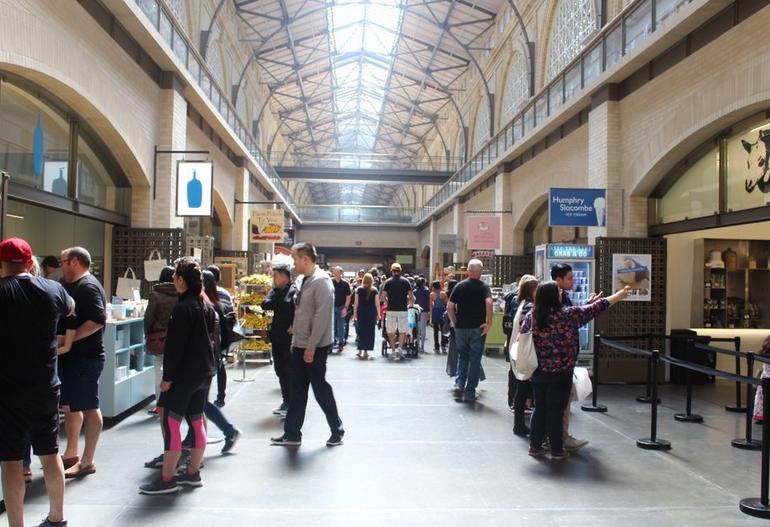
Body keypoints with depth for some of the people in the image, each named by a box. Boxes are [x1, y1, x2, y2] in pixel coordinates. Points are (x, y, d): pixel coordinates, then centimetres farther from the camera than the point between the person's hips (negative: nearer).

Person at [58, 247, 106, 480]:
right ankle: (71, 454, 29)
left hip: (85, 358, -10)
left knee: (89, 408, -1)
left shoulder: (88, 286, -16)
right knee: (70, 406, 17)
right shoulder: (74, 286, 15)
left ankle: (87, 462, 7)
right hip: (72, 356, 10)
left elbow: (98, 320, -27)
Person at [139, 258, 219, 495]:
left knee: (171, 422, -2)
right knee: (197, 422, 14)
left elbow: (174, 346, -17)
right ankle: (193, 473, 22)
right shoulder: (208, 306, 10)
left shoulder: (183, 308, -16)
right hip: (205, 372, 9)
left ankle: (167, 479, 1)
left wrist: (168, 377, -12)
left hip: (185, 374, -9)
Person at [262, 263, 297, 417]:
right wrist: (280, 305, -11)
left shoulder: (294, 290, -12)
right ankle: (286, 401, 27)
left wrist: (294, 326, -20)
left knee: (289, 371, -1)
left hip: (290, 337, -8)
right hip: (277, 337, 8)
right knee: (280, 370, 14)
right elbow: (265, 304, -2)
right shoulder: (275, 290, 12)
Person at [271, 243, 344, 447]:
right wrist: (295, 341, 15)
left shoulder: (321, 281, -17)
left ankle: (337, 430, 20)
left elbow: (322, 317, -22)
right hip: (300, 346, 9)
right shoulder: (306, 280, 11)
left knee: (321, 390, 4)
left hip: (315, 347, -8)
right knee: (297, 391, 12)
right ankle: (292, 434, 21)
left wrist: (311, 347, -21)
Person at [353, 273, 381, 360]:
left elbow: (356, 303, 1)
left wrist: (355, 314, 7)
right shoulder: (374, 291, -1)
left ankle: (360, 351, 10)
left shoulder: (359, 290, 1)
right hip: (371, 313, -1)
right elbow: (377, 304, -3)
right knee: (369, 332, 4)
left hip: (361, 313, 2)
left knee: (361, 331, 11)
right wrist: (378, 314, 3)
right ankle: (366, 352, 3)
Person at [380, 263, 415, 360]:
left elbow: (383, 297, -3)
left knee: (391, 332, 10)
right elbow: (411, 297, -1)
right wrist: (409, 304, 17)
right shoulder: (405, 281, 2)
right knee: (403, 331, 6)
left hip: (391, 310, 0)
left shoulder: (388, 282, 2)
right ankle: (400, 348, -12)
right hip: (402, 309, 0)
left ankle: (393, 351, 13)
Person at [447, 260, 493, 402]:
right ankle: (470, 392, 9)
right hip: (478, 328, -2)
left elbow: (449, 306, -1)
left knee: (462, 356, 18)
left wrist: (454, 322, 8)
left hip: (461, 327, 2)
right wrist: (489, 322, -16)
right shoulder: (484, 287, -4)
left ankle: (459, 384, 4)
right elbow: (489, 302, -23)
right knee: (475, 359, 6)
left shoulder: (459, 286, 4)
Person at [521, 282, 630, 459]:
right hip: (560, 373, -4)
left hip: (538, 373, 4)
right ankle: (556, 450, 15)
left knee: (540, 408, 15)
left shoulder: (530, 316, -2)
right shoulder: (567, 315, -13)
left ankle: (535, 445, 22)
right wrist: (619, 295, 6)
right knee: (556, 411, 5)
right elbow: (595, 308, -5)